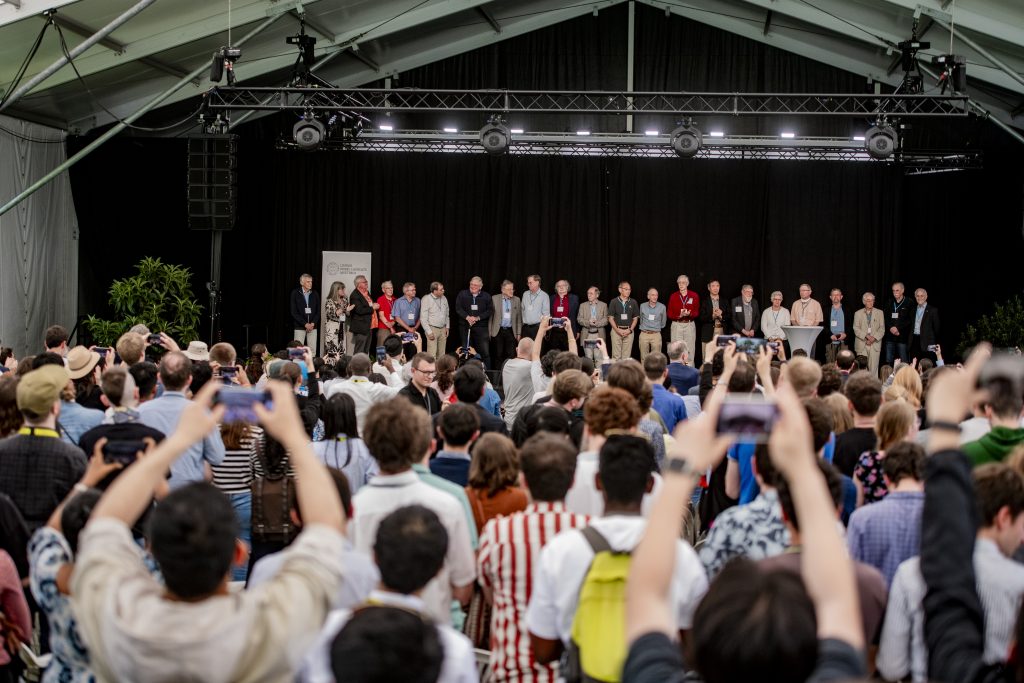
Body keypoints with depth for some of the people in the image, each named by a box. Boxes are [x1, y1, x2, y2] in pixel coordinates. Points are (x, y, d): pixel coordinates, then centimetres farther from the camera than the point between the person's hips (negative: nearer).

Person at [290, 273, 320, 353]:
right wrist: (305, 324, -12)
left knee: (313, 350, -2)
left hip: (313, 326, 2)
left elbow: (318, 311, 8)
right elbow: (294, 312, -5)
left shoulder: (315, 294, 7)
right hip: (299, 327, -2)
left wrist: (313, 323, -7)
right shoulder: (295, 293, -1)